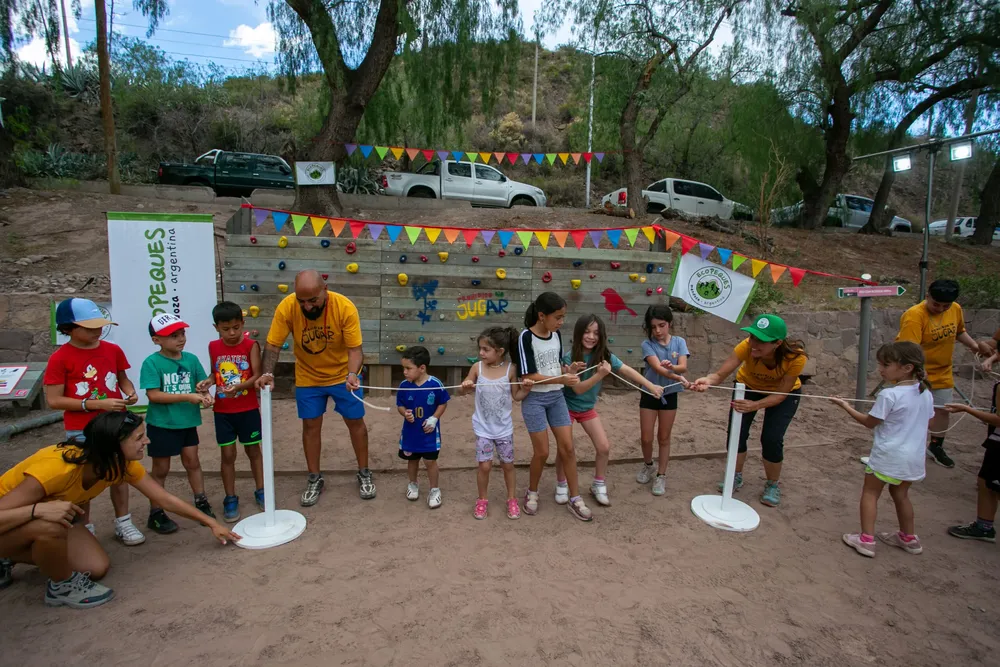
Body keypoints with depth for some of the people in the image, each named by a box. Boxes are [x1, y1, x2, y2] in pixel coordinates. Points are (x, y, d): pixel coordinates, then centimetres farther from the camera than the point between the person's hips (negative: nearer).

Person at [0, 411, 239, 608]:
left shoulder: (123, 464, -17)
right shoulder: (56, 468, -40)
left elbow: (164, 499, -9)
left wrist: (212, 523, -8)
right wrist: (39, 509, -53)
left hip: (48, 520, 7)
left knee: (98, 567, -4)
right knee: (50, 524, -38)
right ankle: (62, 586, -8)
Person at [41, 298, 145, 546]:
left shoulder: (113, 350, -1)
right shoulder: (60, 358, -12)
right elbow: (54, 400, -13)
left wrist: (130, 393, -7)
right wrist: (96, 404, -20)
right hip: (81, 430, -3)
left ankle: (123, 523, 25)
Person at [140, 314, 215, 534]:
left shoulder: (191, 359, -2)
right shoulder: (152, 363, -15)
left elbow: (201, 384, 6)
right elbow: (153, 395, -20)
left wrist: (205, 395, -16)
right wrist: (187, 396, -25)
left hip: (187, 422, 4)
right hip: (161, 424, -3)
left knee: (192, 462, 13)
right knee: (161, 469, 10)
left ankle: (201, 503, 27)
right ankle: (156, 513, 26)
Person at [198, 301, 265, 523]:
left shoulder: (251, 346, -11)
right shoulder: (213, 347, 0)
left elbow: (257, 376, -14)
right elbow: (215, 372, 11)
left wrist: (239, 386, -29)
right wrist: (208, 382, -10)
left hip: (248, 409, -2)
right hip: (223, 411, 2)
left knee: (253, 451, 11)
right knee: (228, 455, 7)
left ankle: (260, 492, 26)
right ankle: (230, 499, 20)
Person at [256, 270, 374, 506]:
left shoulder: (345, 307, -28)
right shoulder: (286, 307, -23)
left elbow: (354, 348, -25)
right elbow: (273, 344, -17)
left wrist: (352, 374, -42)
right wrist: (268, 373, -34)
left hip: (342, 375, -1)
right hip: (308, 378, 1)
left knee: (355, 422, 8)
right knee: (311, 425, 8)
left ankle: (364, 474, 26)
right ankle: (314, 479, 26)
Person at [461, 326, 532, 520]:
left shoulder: (510, 369, -12)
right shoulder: (477, 368, -10)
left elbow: (516, 396, -1)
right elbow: (463, 390, 2)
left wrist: (526, 389, -20)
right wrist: (465, 386, -21)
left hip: (504, 428, 0)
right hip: (483, 428, 0)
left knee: (507, 464, 12)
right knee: (484, 465, 3)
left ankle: (512, 499, 31)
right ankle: (482, 500, 25)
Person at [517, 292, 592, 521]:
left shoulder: (556, 335, 3)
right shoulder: (526, 337, -17)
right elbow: (528, 376, -20)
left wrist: (569, 369, -8)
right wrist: (562, 379, -26)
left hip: (556, 397, 6)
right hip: (534, 399, -6)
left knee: (567, 447, 5)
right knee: (542, 451, 1)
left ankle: (574, 498, 19)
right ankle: (532, 492, 27)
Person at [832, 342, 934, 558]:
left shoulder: (889, 395, -20)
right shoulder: (926, 393, 1)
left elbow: (870, 422, -11)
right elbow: (928, 421, 14)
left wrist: (846, 406, -2)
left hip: (888, 456, -7)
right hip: (915, 457, 7)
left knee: (870, 492, 5)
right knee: (900, 494, 24)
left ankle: (866, 540, 3)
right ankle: (908, 538, 36)